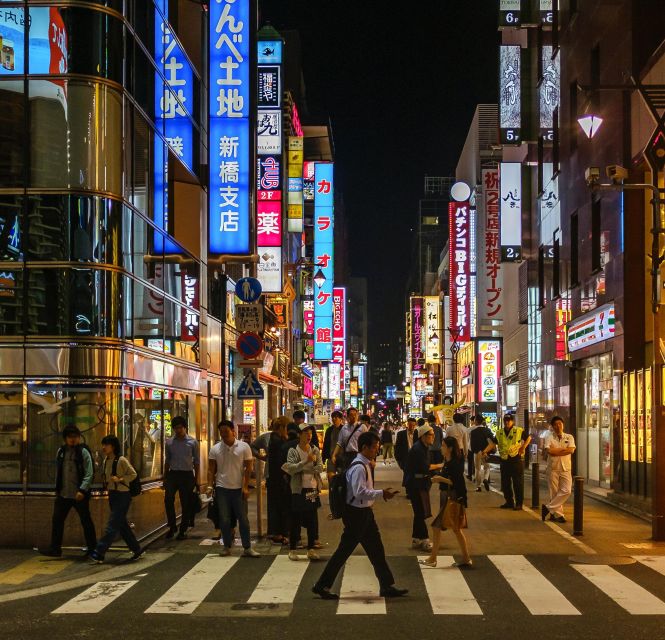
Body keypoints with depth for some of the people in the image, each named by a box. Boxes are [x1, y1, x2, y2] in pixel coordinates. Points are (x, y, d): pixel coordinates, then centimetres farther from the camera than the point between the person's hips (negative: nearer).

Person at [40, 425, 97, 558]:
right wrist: (57, 488, 12)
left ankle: (92, 547, 16)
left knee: (86, 521, 5)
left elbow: (89, 473, -12)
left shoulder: (83, 452, -8)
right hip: (63, 494, 5)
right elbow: (58, 471, 15)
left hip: (79, 495, -5)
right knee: (57, 520, 2)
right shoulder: (61, 451, 8)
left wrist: (82, 490, -21)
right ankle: (55, 549, 8)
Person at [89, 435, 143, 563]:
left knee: (112, 525, -8)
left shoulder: (121, 460, -14)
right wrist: (105, 483, 3)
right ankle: (137, 550, 24)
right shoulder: (106, 460, 8)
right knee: (122, 525, 13)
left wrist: (120, 479, -21)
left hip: (122, 495, -8)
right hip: (112, 494, 8)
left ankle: (99, 553, -10)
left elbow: (133, 474, -10)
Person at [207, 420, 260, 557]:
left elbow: (248, 468, -2)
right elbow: (211, 469, 6)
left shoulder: (244, 447, -3)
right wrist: (210, 486, -4)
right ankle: (227, 547, 14)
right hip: (222, 489, 1)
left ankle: (247, 548, 5)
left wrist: (245, 487, -8)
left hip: (239, 489, -1)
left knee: (243, 519, 1)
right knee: (224, 519, 5)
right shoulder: (215, 449, 2)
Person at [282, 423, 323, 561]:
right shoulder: (293, 451, -4)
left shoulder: (315, 450, 6)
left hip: (313, 489, 4)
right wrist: (306, 462, -26)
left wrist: (299, 468, -14)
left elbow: (320, 467, -4)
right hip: (298, 490, -4)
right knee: (296, 520, 0)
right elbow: (291, 468, -16)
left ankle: (311, 548, 16)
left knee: (312, 520, 7)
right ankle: (292, 549, 8)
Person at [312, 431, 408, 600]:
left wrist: (381, 493, 10)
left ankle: (387, 586, 17)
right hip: (356, 514, -10)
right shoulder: (359, 467, -20)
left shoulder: (364, 465, 12)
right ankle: (322, 586, 7)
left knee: (376, 550, 12)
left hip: (364, 513, 10)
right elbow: (360, 492, -28)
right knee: (344, 551, -2)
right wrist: (381, 493, -26)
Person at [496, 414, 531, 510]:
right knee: (505, 483, 10)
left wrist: (523, 447, -4)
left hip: (516, 459, -5)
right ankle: (509, 502, 21)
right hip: (504, 461, 5)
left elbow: (529, 437, 7)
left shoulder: (519, 431, -2)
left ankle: (519, 503, 1)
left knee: (518, 483, -3)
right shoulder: (499, 433, 10)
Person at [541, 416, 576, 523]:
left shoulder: (569, 437, 9)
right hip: (553, 468, -2)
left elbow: (571, 450, -9)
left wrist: (556, 451, -10)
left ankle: (549, 508, 3)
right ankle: (557, 514, 8)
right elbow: (548, 451, -15)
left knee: (566, 491, -8)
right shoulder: (549, 437, 2)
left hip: (565, 468, 2)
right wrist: (564, 449, -8)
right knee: (554, 492, -1)